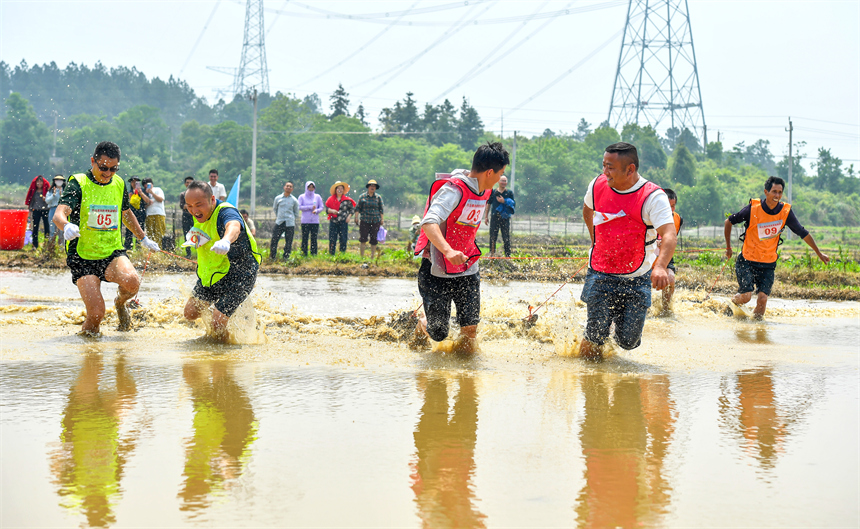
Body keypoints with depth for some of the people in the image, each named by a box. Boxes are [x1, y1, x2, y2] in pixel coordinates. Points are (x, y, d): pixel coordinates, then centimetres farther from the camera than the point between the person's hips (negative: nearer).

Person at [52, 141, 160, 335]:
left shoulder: (119, 184, 6)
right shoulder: (78, 183, -9)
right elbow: (59, 214, -24)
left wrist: (143, 238, 34)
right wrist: (66, 226, -47)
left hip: (113, 253, 3)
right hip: (83, 258, -3)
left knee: (132, 281, -29)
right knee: (96, 313, -15)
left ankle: (120, 303, 6)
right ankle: (87, 336, 19)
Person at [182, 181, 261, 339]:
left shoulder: (225, 212, -29)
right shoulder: (199, 214, -4)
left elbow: (233, 226, -55)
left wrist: (225, 240, -76)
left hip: (238, 274, -8)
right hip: (209, 275, 8)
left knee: (218, 323, -17)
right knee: (191, 313, 10)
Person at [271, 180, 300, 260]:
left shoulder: (294, 200, 5)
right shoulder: (278, 198, 7)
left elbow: (296, 213, 14)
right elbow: (274, 209, 21)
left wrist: (291, 219, 10)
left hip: (290, 224, 0)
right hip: (279, 223, 0)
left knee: (288, 242, 0)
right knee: (274, 240, -5)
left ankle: (286, 258, 11)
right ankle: (272, 257, 6)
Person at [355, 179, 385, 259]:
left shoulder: (378, 197, 9)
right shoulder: (362, 197, 6)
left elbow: (381, 209, 11)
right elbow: (358, 208, 7)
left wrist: (382, 219, 5)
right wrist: (356, 217, -1)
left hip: (375, 221, 1)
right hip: (364, 220, -1)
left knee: (374, 240, 3)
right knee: (363, 239, -6)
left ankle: (372, 256, 10)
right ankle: (362, 256, 1)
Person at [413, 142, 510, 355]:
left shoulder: (484, 191, 6)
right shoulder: (453, 190, -21)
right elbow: (429, 223, -36)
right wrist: (448, 251, -51)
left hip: (467, 271, 7)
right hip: (437, 271, -6)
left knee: (470, 330, -7)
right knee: (438, 334, 1)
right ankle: (423, 322, 35)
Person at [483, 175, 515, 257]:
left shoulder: (509, 193, 7)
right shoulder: (493, 192, 9)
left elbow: (513, 205, 2)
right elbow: (488, 204, 12)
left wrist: (504, 202, -12)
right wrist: (486, 217, 9)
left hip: (505, 218, -1)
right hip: (494, 217, 1)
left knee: (506, 238, -1)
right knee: (493, 237, 2)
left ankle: (508, 255, 4)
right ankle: (492, 253, 11)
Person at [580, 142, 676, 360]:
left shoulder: (653, 196, -18)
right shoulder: (598, 185, -4)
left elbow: (669, 235, -31)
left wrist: (660, 266, -49)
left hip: (637, 279, -1)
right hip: (600, 275, 2)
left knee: (628, 341, -1)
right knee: (596, 337, -11)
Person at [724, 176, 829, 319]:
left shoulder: (786, 211, -6)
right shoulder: (753, 208, -13)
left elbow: (803, 233, 6)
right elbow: (729, 221, 0)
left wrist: (819, 254, 10)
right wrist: (728, 247, 2)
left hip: (768, 264, 2)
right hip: (747, 261, -2)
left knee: (762, 298, -12)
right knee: (746, 296, -13)